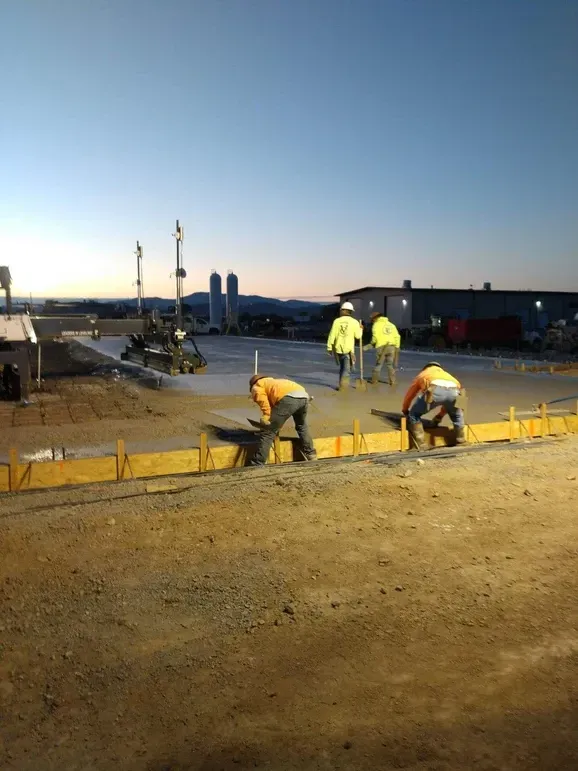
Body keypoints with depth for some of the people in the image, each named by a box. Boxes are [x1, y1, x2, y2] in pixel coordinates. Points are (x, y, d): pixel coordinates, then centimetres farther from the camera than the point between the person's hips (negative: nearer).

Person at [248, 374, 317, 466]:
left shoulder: (256, 387, 23)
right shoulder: (273, 381, 45)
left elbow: (262, 400, -1)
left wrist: (267, 416, -5)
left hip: (288, 398, -7)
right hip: (303, 395, 7)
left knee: (267, 433, 2)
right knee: (301, 426, 35)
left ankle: (257, 464, 2)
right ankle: (310, 454, 41)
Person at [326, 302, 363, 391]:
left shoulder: (337, 321, -2)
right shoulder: (354, 322, -7)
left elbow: (332, 335, -3)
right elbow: (358, 336, -1)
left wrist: (329, 347, 6)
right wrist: (360, 329, 19)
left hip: (338, 348, 3)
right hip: (349, 349, -3)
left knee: (342, 367, 20)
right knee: (347, 368, 4)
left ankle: (343, 384, 23)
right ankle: (343, 385, -5)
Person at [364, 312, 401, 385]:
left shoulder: (376, 325, 5)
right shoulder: (391, 324, 19)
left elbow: (375, 337, -7)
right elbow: (397, 336, 11)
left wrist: (371, 344, 12)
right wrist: (397, 348, 12)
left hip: (381, 347, -4)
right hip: (392, 347, 4)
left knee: (378, 364, 6)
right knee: (390, 364, 9)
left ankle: (374, 380, 10)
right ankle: (392, 381, 5)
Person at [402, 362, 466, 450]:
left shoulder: (422, 374, 42)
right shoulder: (445, 374, 48)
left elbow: (409, 395, 46)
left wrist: (405, 411, 63)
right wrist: (440, 416, 68)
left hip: (435, 390, -3)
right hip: (453, 391, 3)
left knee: (414, 415, 20)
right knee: (456, 414, 37)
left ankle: (421, 444, 15)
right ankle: (461, 441, 41)